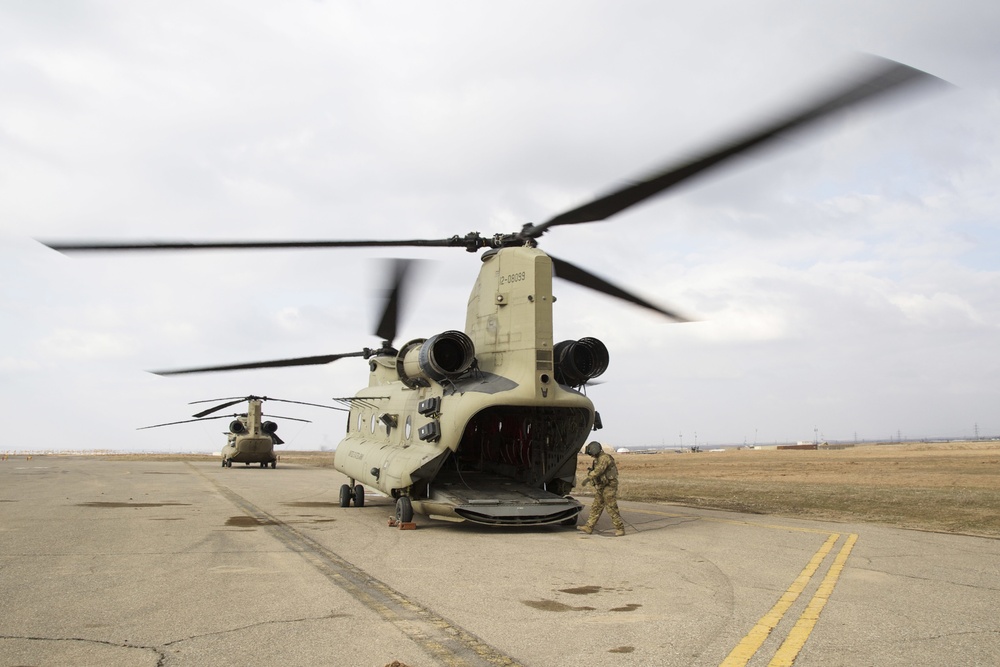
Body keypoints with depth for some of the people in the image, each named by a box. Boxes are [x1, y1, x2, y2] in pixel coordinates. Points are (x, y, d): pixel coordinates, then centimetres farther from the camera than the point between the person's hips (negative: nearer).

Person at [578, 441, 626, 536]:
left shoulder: (605, 458, -17)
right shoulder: (598, 459, 15)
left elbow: (598, 470, -29)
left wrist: (588, 478, -32)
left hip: (609, 487, -10)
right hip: (600, 487, 10)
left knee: (612, 508, -6)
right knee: (596, 507, 9)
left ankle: (620, 529, 1)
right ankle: (589, 527, 11)